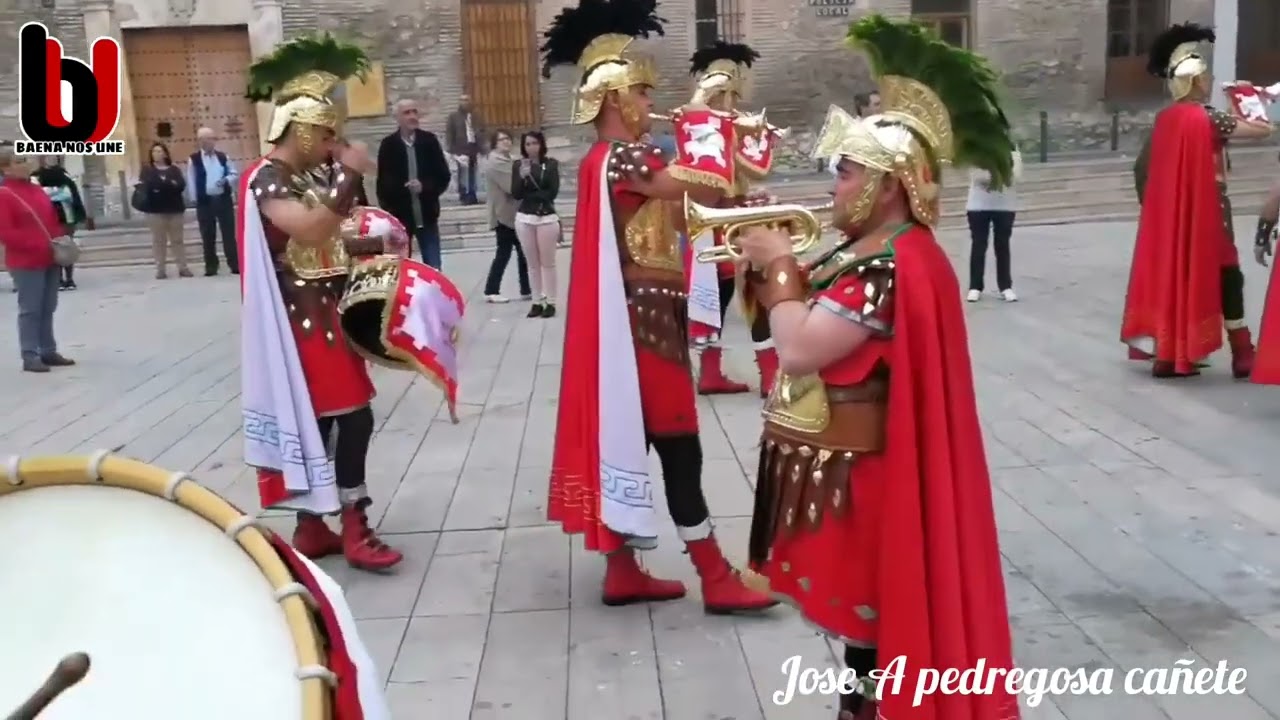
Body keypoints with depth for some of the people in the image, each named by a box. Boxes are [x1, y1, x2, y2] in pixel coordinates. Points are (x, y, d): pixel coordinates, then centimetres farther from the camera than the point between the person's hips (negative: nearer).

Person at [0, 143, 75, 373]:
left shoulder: (37, 190, 15)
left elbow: (53, 220, 22)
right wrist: (39, 245, -21)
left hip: (49, 259, 7)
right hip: (26, 263, -7)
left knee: (48, 308, 12)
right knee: (30, 309, -6)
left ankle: (48, 351, 20)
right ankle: (30, 356, -1)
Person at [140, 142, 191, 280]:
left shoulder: (174, 169, 11)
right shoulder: (147, 169, 7)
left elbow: (181, 185, -5)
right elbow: (146, 187, -8)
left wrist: (160, 186, -15)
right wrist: (170, 185, -14)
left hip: (175, 208, 2)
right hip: (156, 209, -2)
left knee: (178, 239, 3)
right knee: (158, 240, -2)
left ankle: (182, 268, 5)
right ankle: (160, 269, 0)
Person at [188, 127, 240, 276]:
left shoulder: (223, 156, 8)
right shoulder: (194, 159, 0)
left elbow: (234, 174, 8)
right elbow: (191, 180, -1)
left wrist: (226, 180, -12)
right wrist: (193, 199, -5)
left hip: (224, 199, 1)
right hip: (205, 201, -1)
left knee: (229, 233, 1)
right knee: (208, 236, 4)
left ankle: (235, 264, 4)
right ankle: (211, 266, 10)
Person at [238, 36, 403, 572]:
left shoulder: (311, 177, 13)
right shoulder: (265, 179, -14)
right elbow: (309, 229, -30)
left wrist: (372, 246, 8)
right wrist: (350, 175, -24)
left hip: (325, 317, 9)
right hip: (300, 323, -9)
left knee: (320, 420, 12)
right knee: (354, 418, -8)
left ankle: (311, 528, 21)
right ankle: (356, 531, 2)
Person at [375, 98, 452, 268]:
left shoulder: (429, 140, 1)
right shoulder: (388, 145, -2)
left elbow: (443, 177, 1)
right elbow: (383, 184, -1)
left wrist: (424, 187, -16)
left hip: (427, 216, 1)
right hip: (399, 217, -1)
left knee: (434, 269, 2)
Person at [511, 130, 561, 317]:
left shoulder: (551, 164, 0)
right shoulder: (518, 165, 5)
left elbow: (552, 192, -8)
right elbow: (515, 194, -3)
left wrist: (529, 195, -8)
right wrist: (522, 176, -18)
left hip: (547, 217, -2)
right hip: (524, 218, 2)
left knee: (548, 263, -1)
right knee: (533, 263, 7)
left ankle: (550, 303, 3)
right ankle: (537, 302, 11)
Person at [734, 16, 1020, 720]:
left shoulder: (893, 264, -23)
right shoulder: (874, 251, 9)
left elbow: (800, 349, -28)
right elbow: (812, 320, 14)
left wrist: (780, 268, -14)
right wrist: (766, 264, 1)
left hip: (854, 474, -10)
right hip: (836, 463, 10)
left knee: (864, 610, 5)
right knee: (856, 602, 21)